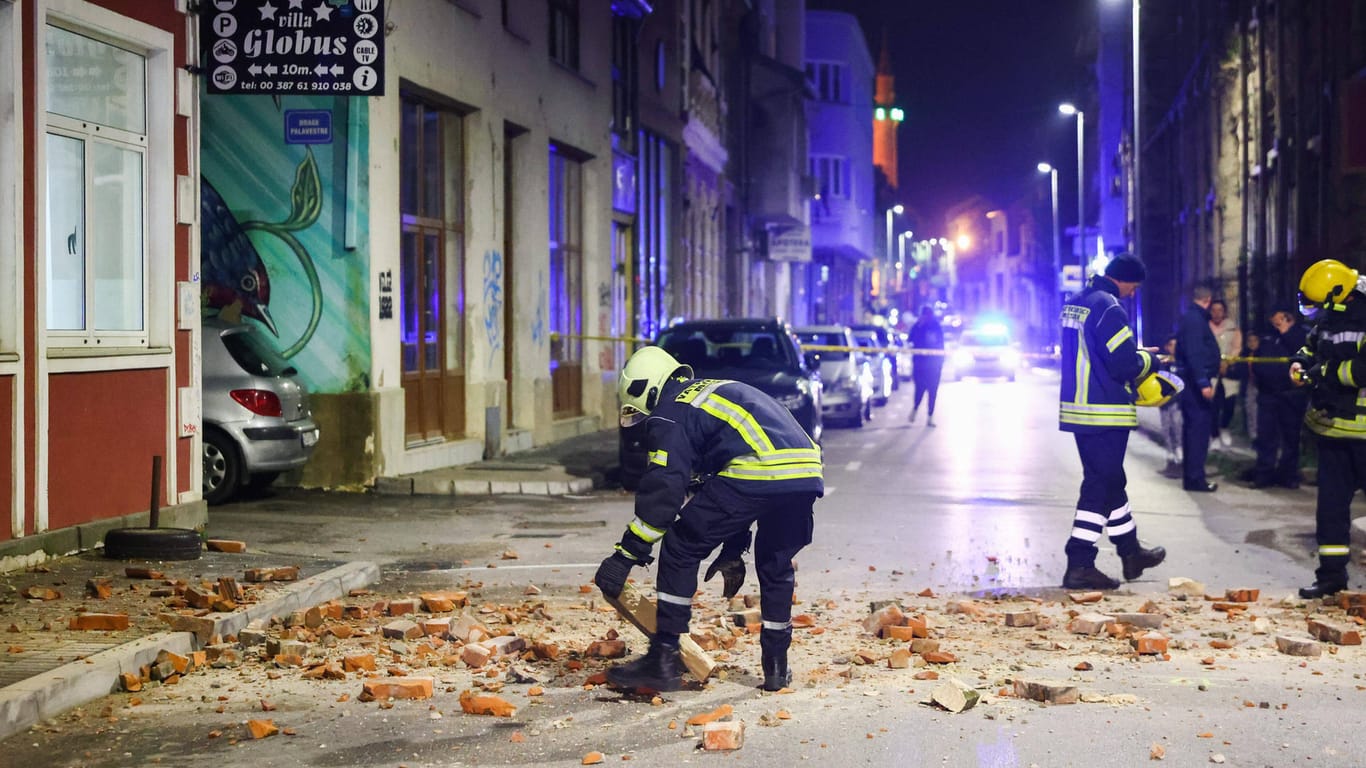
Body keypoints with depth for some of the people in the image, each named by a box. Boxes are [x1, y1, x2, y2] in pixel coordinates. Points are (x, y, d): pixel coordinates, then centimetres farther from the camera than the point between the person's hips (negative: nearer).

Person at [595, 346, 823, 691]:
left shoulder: (668, 415, 10)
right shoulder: (713, 392, 36)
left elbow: (662, 491, -2)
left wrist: (626, 556, 1)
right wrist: (733, 551, 42)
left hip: (757, 473, -8)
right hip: (807, 471, 8)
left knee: (680, 550, 6)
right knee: (775, 564, 28)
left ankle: (664, 659, 5)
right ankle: (776, 665, 28)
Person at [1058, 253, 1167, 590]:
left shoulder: (1075, 303, 12)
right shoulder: (1109, 308, -17)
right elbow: (1126, 364, -20)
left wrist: (1137, 355, 15)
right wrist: (1148, 360, 1)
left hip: (1077, 407, 9)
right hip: (1104, 413, -9)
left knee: (1110, 481, 19)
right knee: (1100, 486, -4)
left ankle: (1131, 553, 33)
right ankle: (1079, 566, -5)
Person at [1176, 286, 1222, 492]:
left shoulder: (1189, 318, 17)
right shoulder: (1195, 319, -14)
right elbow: (1194, 353, -24)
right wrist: (1203, 382, -29)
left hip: (1191, 381, 11)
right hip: (1196, 381, -11)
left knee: (1192, 427, 14)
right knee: (1200, 427, -10)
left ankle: (1190, 475, 20)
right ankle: (1195, 477, -10)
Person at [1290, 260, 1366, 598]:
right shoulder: (1328, 319, 8)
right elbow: (1314, 345, 27)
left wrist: (1325, 373, -19)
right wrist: (1301, 361, 6)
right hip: (1332, 427, 8)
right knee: (1330, 502, 10)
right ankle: (1331, 573, 18)